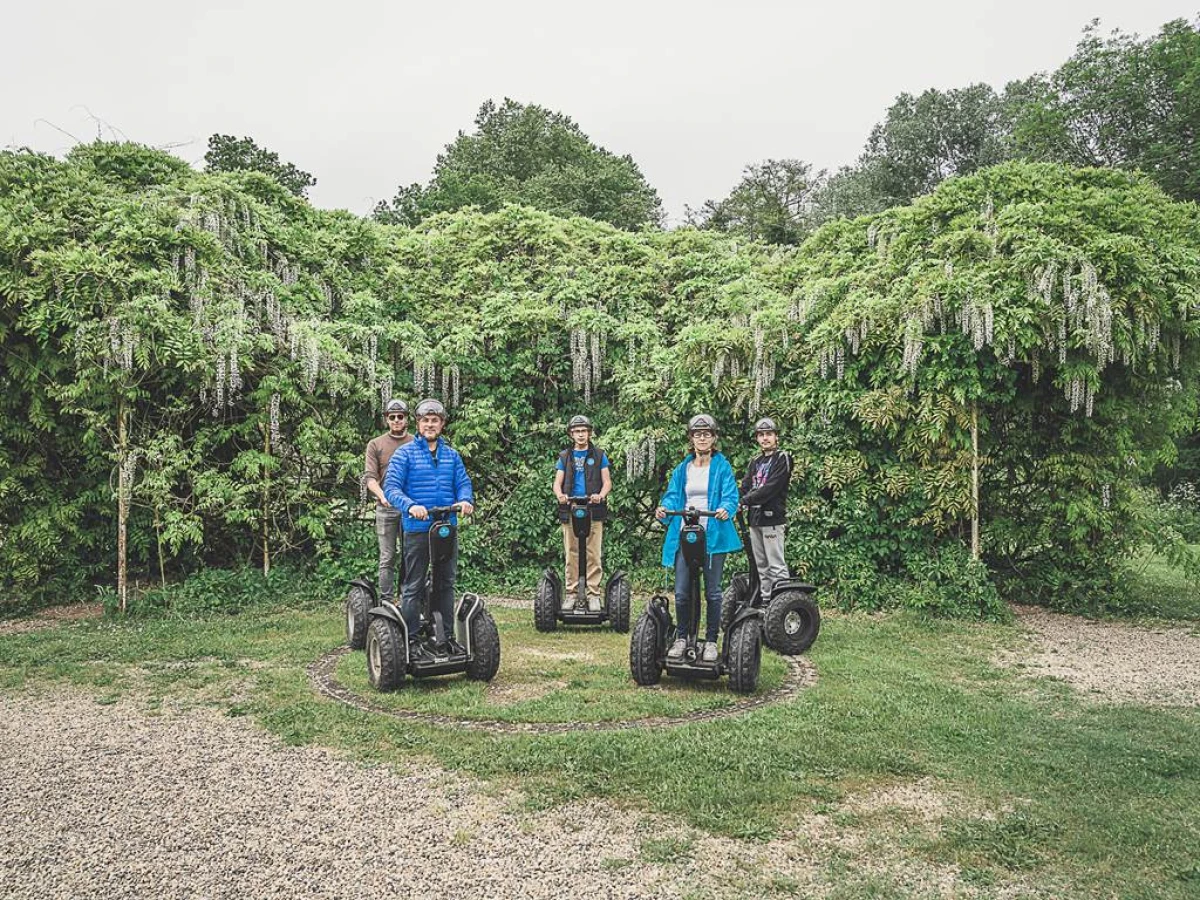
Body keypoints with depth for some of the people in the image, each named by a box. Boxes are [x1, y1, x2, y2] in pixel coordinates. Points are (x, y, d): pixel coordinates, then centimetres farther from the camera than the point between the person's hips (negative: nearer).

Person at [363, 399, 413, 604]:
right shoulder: (375, 445, 10)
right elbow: (370, 477, 2)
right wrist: (382, 495, -17)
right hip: (386, 507, 0)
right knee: (387, 558, 0)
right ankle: (386, 601, 3)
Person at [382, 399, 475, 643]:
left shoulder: (451, 455, 11)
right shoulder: (405, 453, -1)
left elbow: (463, 483, 6)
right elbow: (391, 487, -10)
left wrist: (466, 500, -17)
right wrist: (410, 506, -28)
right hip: (417, 529, -4)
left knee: (446, 583, 13)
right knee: (413, 586, 1)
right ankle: (410, 638, 7)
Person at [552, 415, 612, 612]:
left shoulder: (599, 455, 12)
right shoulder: (565, 457, 16)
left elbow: (607, 481, 7)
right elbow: (557, 482, 10)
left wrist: (601, 495, -15)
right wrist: (559, 494, -14)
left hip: (593, 511, -1)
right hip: (570, 511, 1)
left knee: (593, 555, -4)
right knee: (571, 555, 1)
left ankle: (593, 595, -1)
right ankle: (570, 594, 6)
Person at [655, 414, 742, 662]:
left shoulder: (722, 467, 3)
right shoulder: (682, 469, 13)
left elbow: (730, 497, -6)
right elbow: (673, 496, 7)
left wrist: (725, 510, -28)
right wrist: (663, 509, -15)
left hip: (713, 536, -3)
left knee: (712, 592, 3)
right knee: (681, 592, 0)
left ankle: (711, 641, 15)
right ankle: (682, 637, 17)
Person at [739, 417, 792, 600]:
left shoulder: (782, 459, -2)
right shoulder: (755, 462, 19)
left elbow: (770, 488, -14)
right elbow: (745, 487, 9)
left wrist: (744, 501, -17)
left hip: (772, 518, -7)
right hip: (755, 518, 7)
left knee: (776, 565, -9)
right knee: (761, 565, 11)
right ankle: (766, 600, 18)